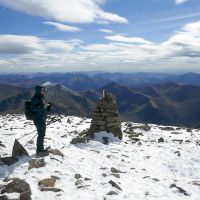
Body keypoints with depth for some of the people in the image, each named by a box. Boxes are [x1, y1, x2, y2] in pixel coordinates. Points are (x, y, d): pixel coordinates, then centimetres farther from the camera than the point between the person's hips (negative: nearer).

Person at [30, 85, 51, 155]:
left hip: (43, 119, 9)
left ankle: (41, 149, 28)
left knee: (42, 134, 16)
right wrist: (42, 106, -27)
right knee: (40, 134, -7)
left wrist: (47, 105, 1)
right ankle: (39, 150, 4)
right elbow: (32, 109, -23)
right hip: (38, 119, -9)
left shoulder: (42, 98, 12)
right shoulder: (35, 98, -13)